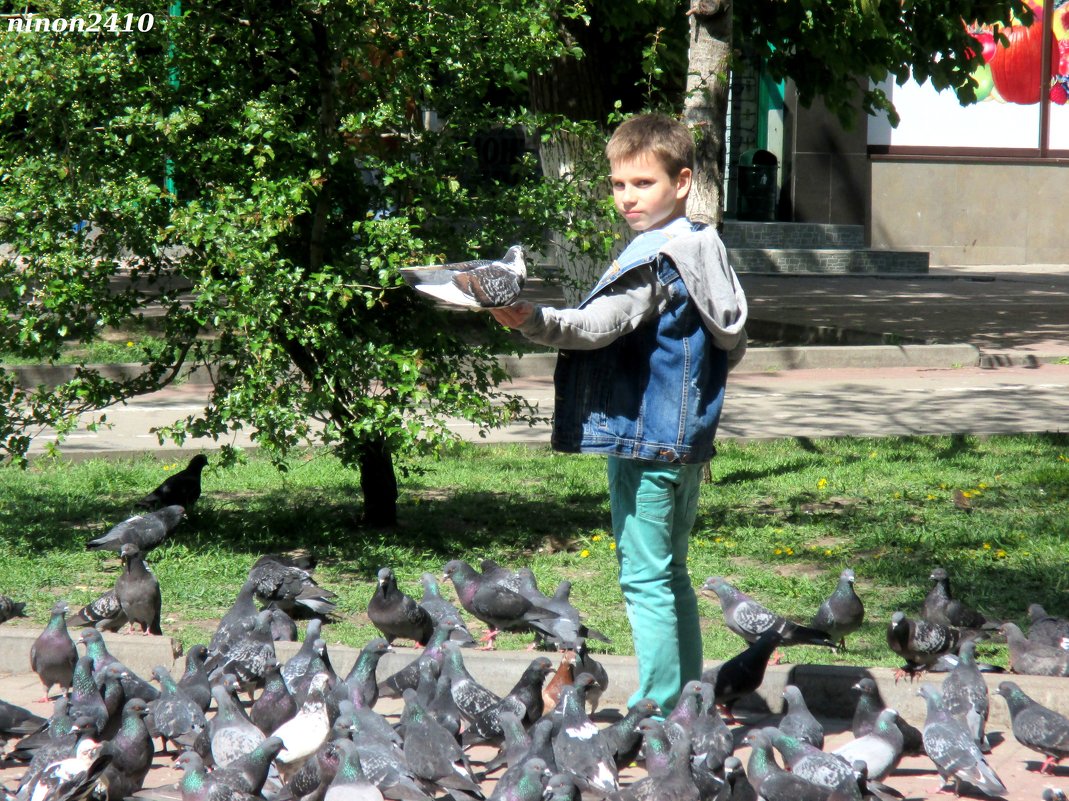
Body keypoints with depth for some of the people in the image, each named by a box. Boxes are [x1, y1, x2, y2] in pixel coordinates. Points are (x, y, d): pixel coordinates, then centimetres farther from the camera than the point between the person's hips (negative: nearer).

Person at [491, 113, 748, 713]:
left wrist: (535, 321, -41)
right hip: (688, 437, 10)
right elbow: (733, 347, 21)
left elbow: (598, 325, -30)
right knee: (672, 575, 18)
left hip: (645, 438, -10)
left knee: (646, 579, -6)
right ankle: (688, 699, 23)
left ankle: (658, 709, -7)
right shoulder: (704, 248, 13)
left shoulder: (655, 258, -16)